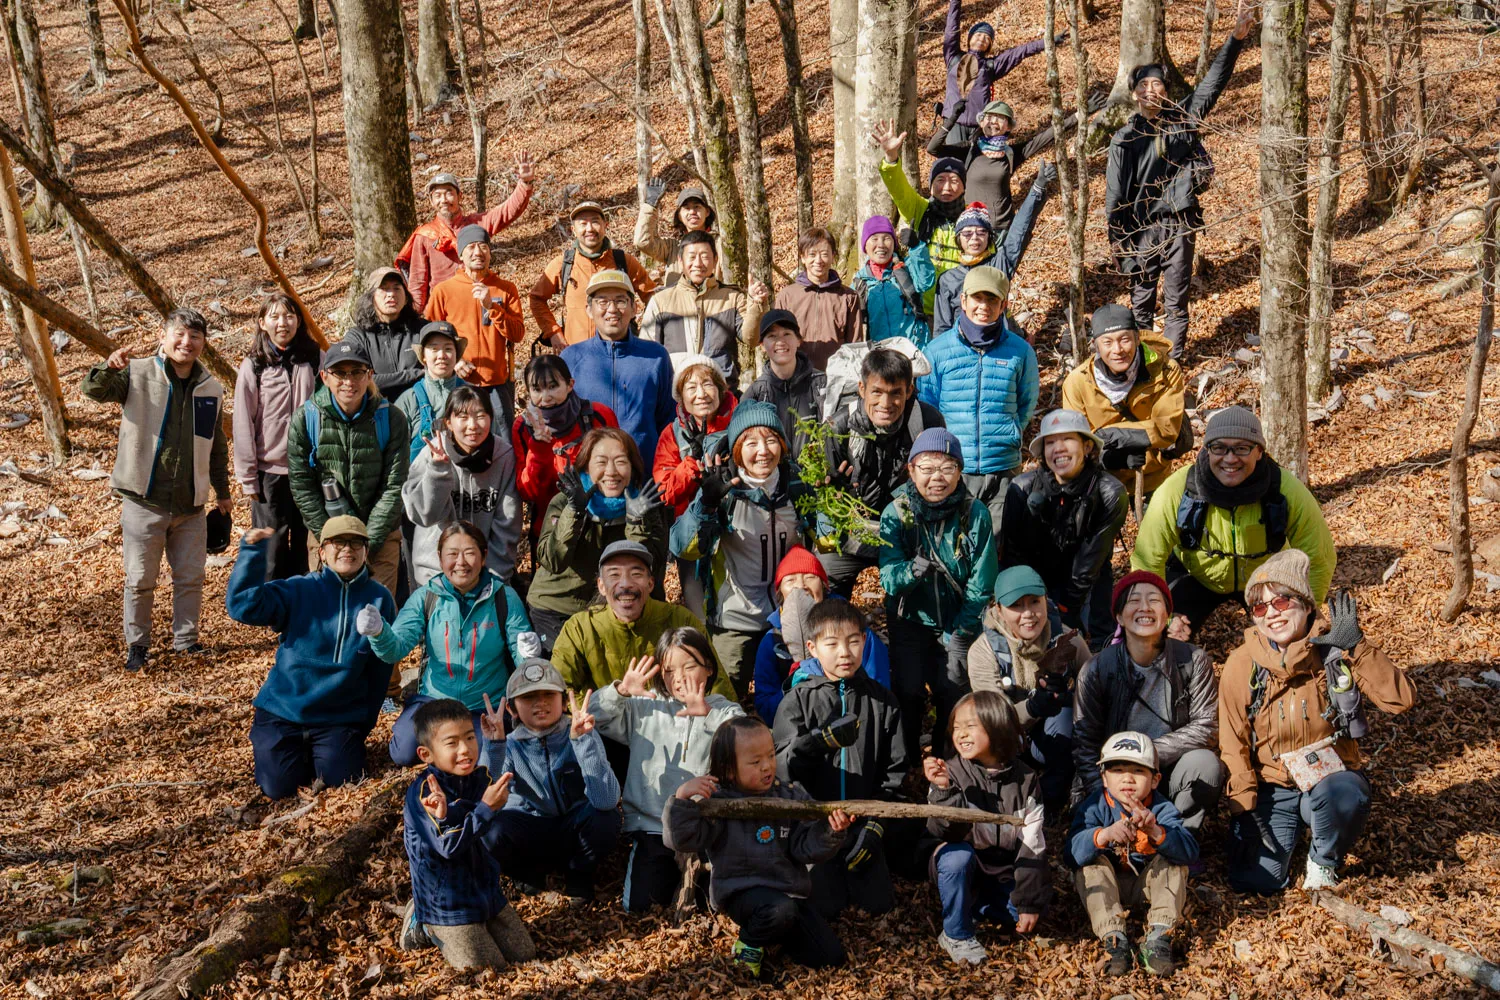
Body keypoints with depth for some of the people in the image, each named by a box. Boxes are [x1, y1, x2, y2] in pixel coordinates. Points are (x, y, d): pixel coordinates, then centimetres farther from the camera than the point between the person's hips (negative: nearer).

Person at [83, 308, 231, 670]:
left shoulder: (211, 389, 8)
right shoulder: (138, 375, -4)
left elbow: (217, 447, 17)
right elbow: (94, 390, -19)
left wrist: (223, 492, 21)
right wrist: (109, 367, -41)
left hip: (191, 505, 4)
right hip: (144, 502, -3)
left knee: (191, 577, 10)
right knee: (140, 579, 4)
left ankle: (186, 639, 25)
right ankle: (137, 645, 18)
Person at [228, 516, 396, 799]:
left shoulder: (379, 599, -3)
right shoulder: (299, 590, -6)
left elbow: (380, 669, 3)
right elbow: (243, 605, -20)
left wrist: (366, 722, 5)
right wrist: (252, 552, -28)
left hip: (340, 715, 0)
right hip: (282, 710, 0)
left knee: (338, 780, -14)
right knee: (279, 787, -8)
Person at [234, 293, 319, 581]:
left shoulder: (314, 359, 2)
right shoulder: (253, 366, -4)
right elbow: (243, 423, -2)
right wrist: (247, 476, -4)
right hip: (269, 469, -2)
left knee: (305, 542, 11)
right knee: (272, 545, 2)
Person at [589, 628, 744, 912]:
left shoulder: (723, 711, 1)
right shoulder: (644, 707, 9)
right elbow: (596, 716, 4)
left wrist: (708, 714, -32)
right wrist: (620, 691, -13)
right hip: (651, 825, 2)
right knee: (637, 904, -6)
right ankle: (670, 867, 19)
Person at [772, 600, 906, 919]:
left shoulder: (882, 701, 2)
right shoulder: (798, 701, -3)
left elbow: (894, 769, 4)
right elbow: (782, 767, -11)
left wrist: (875, 823, -5)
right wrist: (822, 740, -28)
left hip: (863, 821, 2)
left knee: (878, 903, 0)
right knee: (824, 907, -7)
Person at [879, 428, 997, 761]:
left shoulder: (975, 513, -13)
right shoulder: (896, 513, -13)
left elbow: (981, 582, -10)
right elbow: (888, 577, -20)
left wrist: (959, 633, -13)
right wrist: (912, 571, -43)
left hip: (959, 623, 0)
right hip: (910, 619, 0)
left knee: (954, 693, -5)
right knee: (907, 692, -6)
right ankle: (904, 761, 17)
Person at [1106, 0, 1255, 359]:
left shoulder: (1182, 118, 3)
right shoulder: (1124, 138, 1)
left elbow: (1213, 82, -4)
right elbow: (1115, 194, 1)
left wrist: (1236, 39, -16)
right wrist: (1117, 241, -1)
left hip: (1180, 224, 0)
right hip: (1141, 227, 0)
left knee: (1177, 299, 5)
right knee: (1141, 298, 8)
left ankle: (1173, 361, 11)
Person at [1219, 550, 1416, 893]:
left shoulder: (1335, 651, -9)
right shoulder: (1242, 665, -7)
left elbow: (1402, 699, -20)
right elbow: (1234, 745, -1)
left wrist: (1357, 647, -29)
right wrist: (1245, 808, -8)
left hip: (1332, 777, -1)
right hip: (1272, 788, 1)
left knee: (1341, 796, -37)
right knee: (1254, 880, -15)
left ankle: (1323, 859, -3)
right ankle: (1293, 830, 18)